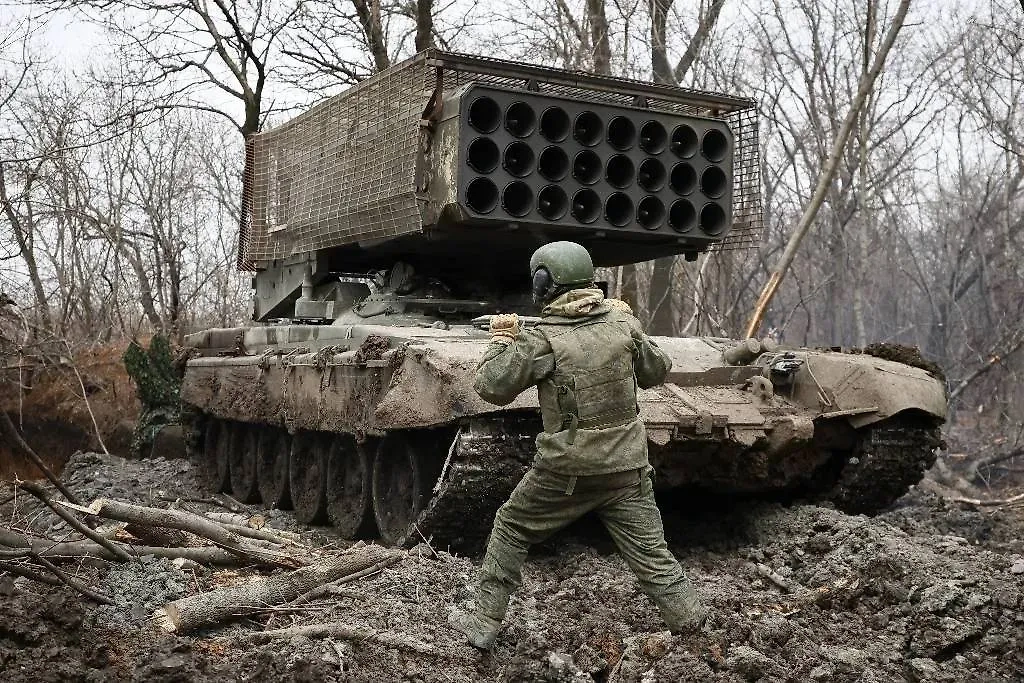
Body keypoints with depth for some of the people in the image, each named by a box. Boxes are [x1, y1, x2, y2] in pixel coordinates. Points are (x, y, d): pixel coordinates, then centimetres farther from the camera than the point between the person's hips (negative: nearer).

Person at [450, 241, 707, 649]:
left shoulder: (542, 340, -13)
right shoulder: (622, 323, 0)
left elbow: (491, 387, -8)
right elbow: (657, 371, 13)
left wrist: (502, 338, 6)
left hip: (565, 469, -3)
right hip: (626, 466, 3)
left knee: (510, 530, 16)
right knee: (650, 551, 10)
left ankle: (484, 624, 20)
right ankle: (688, 618, 5)